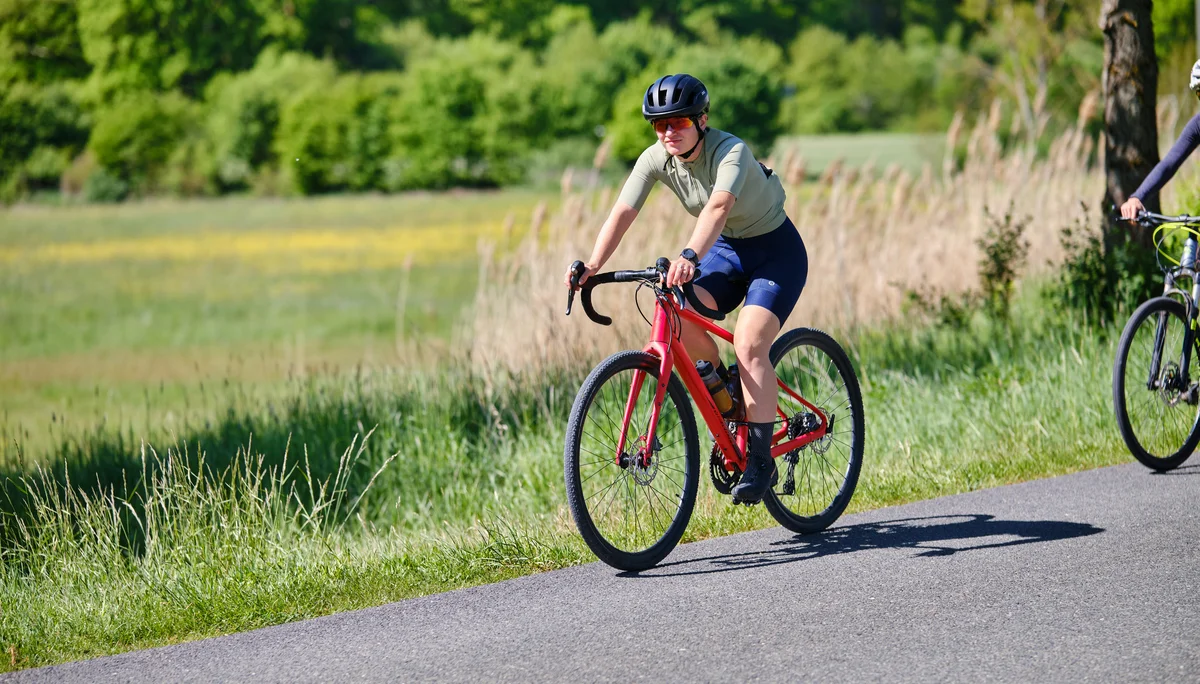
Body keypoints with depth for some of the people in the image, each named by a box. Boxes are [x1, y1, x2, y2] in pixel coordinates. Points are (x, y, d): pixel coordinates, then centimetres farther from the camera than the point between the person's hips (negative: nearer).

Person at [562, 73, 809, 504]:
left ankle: (761, 462, -19)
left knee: (749, 343, -25)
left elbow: (719, 207, -47)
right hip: (729, 250, 6)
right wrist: (593, 265, -38)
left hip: (776, 251, -6)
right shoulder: (656, 159, -12)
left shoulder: (731, 152, -29)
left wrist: (690, 256, -64)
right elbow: (622, 213, -21)